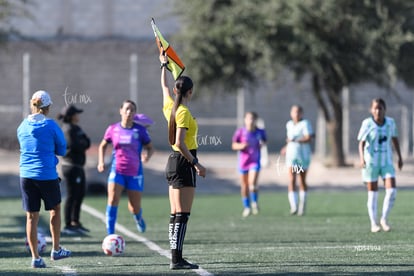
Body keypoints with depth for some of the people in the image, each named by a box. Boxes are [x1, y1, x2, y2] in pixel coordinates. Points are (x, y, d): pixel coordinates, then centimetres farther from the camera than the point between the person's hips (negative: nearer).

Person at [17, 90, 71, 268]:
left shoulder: (22, 126, 5)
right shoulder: (50, 125, -9)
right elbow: (62, 150, 0)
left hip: (26, 174, 3)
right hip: (47, 176, -3)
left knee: (31, 216, 6)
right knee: (55, 209, 18)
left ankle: (35, 257, 5)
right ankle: (56, 250, 26)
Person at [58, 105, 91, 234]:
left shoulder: (77, 129, 15)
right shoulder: (68, 129, -14)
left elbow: (87, 142, 10)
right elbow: (74, 145, -23)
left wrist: (82, 143, -10)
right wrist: (83, 143, -5)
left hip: (78, 166, 10)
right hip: (71, 166, -10)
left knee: (81, 193, 15)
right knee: (72, 195, -5)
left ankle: (75, 222, 23)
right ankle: (67, 225, 1)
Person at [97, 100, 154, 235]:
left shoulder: (140, 130, -3)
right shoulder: (113, 129, 1)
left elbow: (150, 148, 6)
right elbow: (103, 146, 16)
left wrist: (147, 155, -17)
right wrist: (101, 162, 1)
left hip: (134, 173, 0)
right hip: (117, 172, 0)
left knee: (135, 208, 7)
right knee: (113, 200, -19)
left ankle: (138, 217, 46)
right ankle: (110, 234, -14)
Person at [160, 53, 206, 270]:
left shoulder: (170, 107, 8)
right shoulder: (184, 112, -15)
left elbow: (164, 86, 28)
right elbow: (180, 143, -22)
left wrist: (164, 65, 43)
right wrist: (196, 163, -20)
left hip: (173, 162, 9)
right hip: (184, 163, -9)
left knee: (175, 214, 9)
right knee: (182, 214, -9)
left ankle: (175, 258, 9)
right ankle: (177, 259, -12)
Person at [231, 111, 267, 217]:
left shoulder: (260, 132, -2)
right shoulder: (240, 132, -5)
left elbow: (264, 142, 16)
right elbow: (233, 145, 0)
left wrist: (262, 143, -7)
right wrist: (241, 146, -20)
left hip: (255, 161, -1)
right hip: (243, 161, 1)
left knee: (252, 183, -17)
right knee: (244, 186, 8)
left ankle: (254, 203, 7)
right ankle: (247, 207, 23)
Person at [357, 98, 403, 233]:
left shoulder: (390, 122, -1)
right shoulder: (367, 124, -12)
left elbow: (395, 139, 14)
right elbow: (361, 143, -16)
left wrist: (400, 157, 17)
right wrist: (362, 157, -33)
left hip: (386, 162, 3)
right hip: (371, 162, -3)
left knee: (392, 190, -9)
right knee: (373, 194, 3)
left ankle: (384, 219, 9)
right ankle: (373, 224, 13)